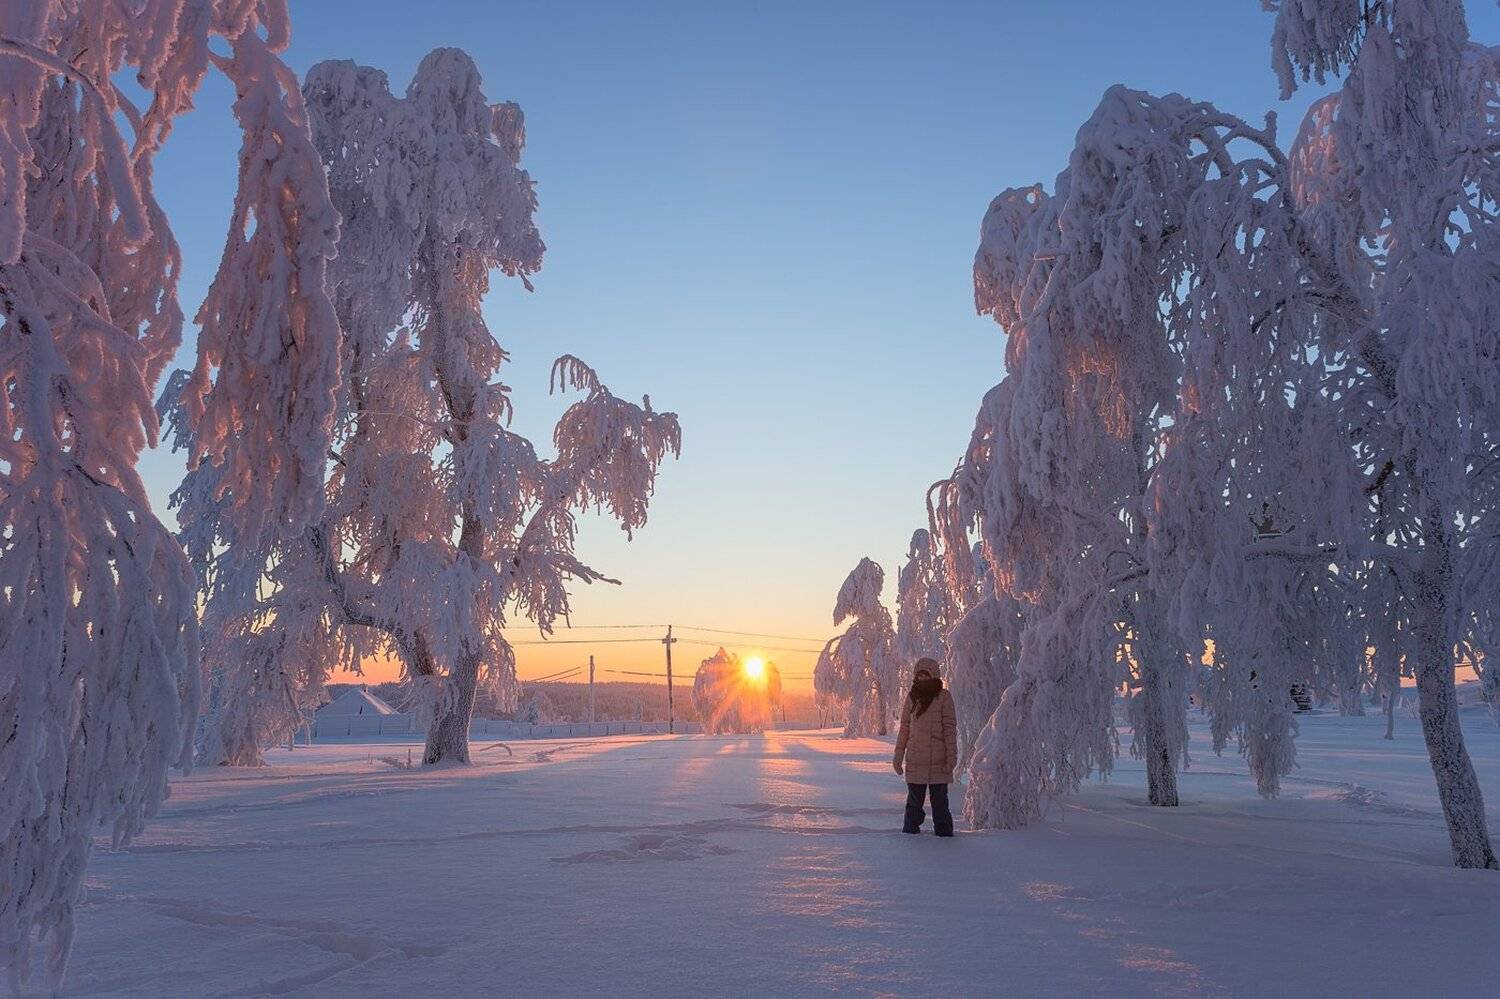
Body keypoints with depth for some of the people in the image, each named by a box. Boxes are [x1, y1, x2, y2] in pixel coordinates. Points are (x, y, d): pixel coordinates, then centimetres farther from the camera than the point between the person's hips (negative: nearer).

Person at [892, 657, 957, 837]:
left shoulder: (944, 697, -1)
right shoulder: (912, 697, 9)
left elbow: (950, 728, -3)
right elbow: (904, 728, 13)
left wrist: (951, 755, -8)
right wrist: (898, 755, 11)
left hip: (938, 761, -3)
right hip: (915, 760, 3)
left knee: (940, 800, 2)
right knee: (914, 800, 8)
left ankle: (944, 833, 10)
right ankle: (910, 832, 17)